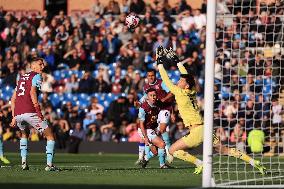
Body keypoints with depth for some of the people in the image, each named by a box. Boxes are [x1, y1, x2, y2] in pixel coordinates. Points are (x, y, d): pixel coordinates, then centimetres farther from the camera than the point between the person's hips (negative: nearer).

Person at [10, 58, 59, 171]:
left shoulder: (21, 77, 26)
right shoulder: (36, 76, 6)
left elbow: (13, 99, 23)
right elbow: (32, 93, -12)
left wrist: (14, 118, 24)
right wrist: (38, 111, -17)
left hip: (17, 114, 7)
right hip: (30, 112, -6)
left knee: (24, 135, 33)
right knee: (50, 136, 6)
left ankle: (23, 162, 21)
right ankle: (49, 164, -4)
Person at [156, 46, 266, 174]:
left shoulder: (180, 93, -7)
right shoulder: (191, 92, 12)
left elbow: (166, 81, -1)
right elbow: (186, 77, 28)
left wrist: (160, 63, 8)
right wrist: (177, 61, 33)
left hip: (196, 131, -8)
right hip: (205, 129, 8)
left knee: (173, 150, -2)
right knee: (224, 150, 14)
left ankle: (200, 164, -8)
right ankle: (254, 163, 9)